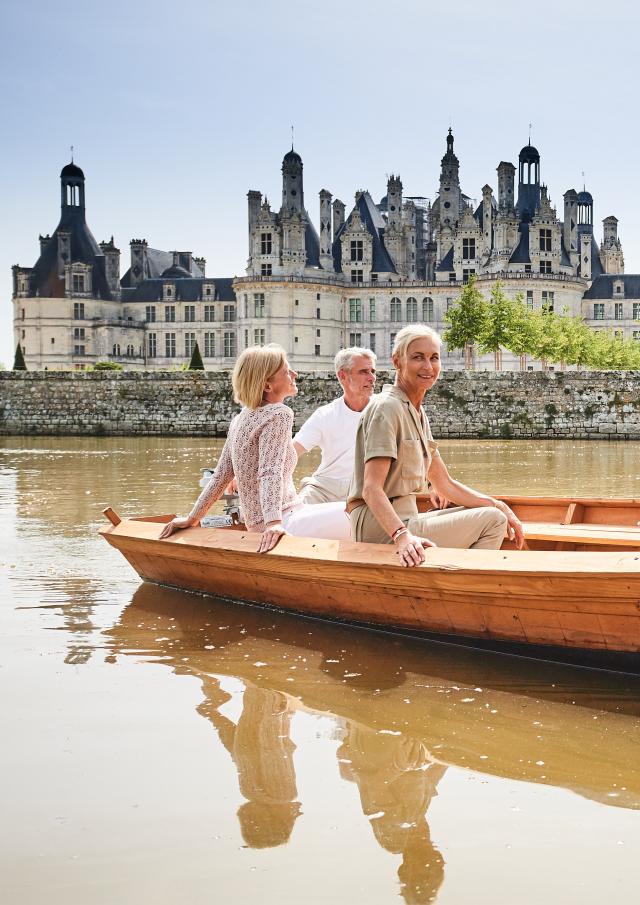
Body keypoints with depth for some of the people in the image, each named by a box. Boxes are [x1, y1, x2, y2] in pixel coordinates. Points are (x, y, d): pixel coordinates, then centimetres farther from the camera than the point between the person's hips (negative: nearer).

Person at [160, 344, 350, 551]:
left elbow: (220, 475, 13)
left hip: (257, 525, 10)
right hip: (285, 523, -10)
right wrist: (274, 523, -36)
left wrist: (192, 518, 17)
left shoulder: (240, 419, 14)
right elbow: (271, 472, -25)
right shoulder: (278, 414, -11)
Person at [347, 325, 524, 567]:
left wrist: (499, 507, 8)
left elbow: (445, 485, 19)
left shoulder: (418, 414, 15)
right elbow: (372, 488, -24)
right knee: (492, 521, -9)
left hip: (403, 521, 10)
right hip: (381, 529, -10)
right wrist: (402, 536, -39)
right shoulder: (387, 407, -14)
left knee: (494, 517, 15)